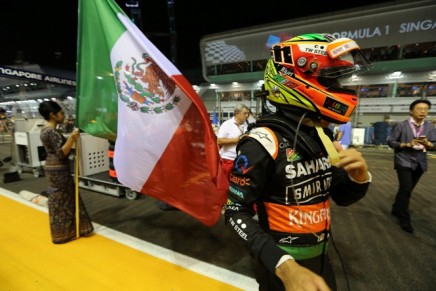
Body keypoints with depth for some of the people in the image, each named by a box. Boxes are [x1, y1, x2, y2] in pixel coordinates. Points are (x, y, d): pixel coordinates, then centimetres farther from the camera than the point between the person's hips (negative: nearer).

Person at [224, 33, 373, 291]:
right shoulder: (264, 143, -25)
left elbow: (341, 197, 6)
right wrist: (285, 266, -31)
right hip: (280, 261, -7)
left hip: (320, 256, 7)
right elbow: (236, 211, -22)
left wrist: (359, 177, -15)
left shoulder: (324, 138, -1)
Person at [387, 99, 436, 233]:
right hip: (404, 161, -5)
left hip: (419, 163, 5)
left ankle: (396, 209, 32)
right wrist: (407, 144, -19)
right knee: (406, 189, -10)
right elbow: (390, 141, -6)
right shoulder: (401, 125, -7)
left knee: (407, 189, 13)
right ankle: (404, 219, 3)